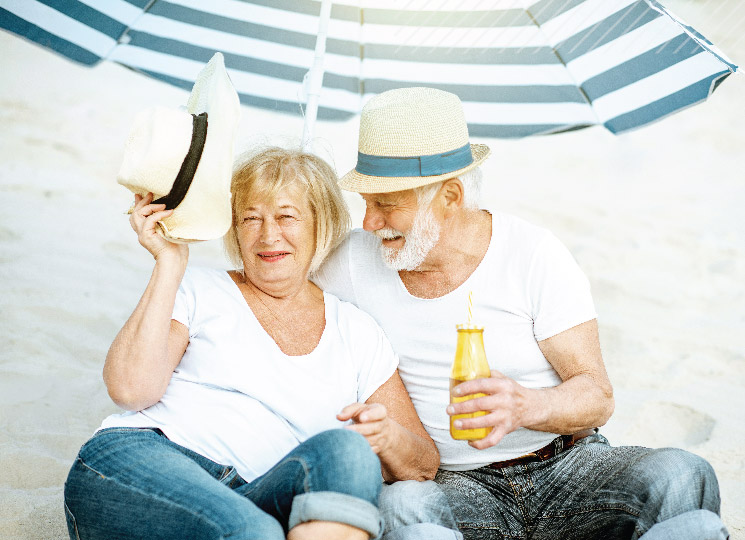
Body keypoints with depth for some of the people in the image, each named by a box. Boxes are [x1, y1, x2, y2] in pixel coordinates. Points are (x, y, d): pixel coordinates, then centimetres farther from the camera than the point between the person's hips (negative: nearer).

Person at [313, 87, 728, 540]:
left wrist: (525, 407, -32)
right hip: (455, 482, 0)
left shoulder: (535, 255, -8)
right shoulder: (357, 260, -1)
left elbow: (597, 396, -9)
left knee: (680, 478, -29)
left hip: (568, 464, 0)